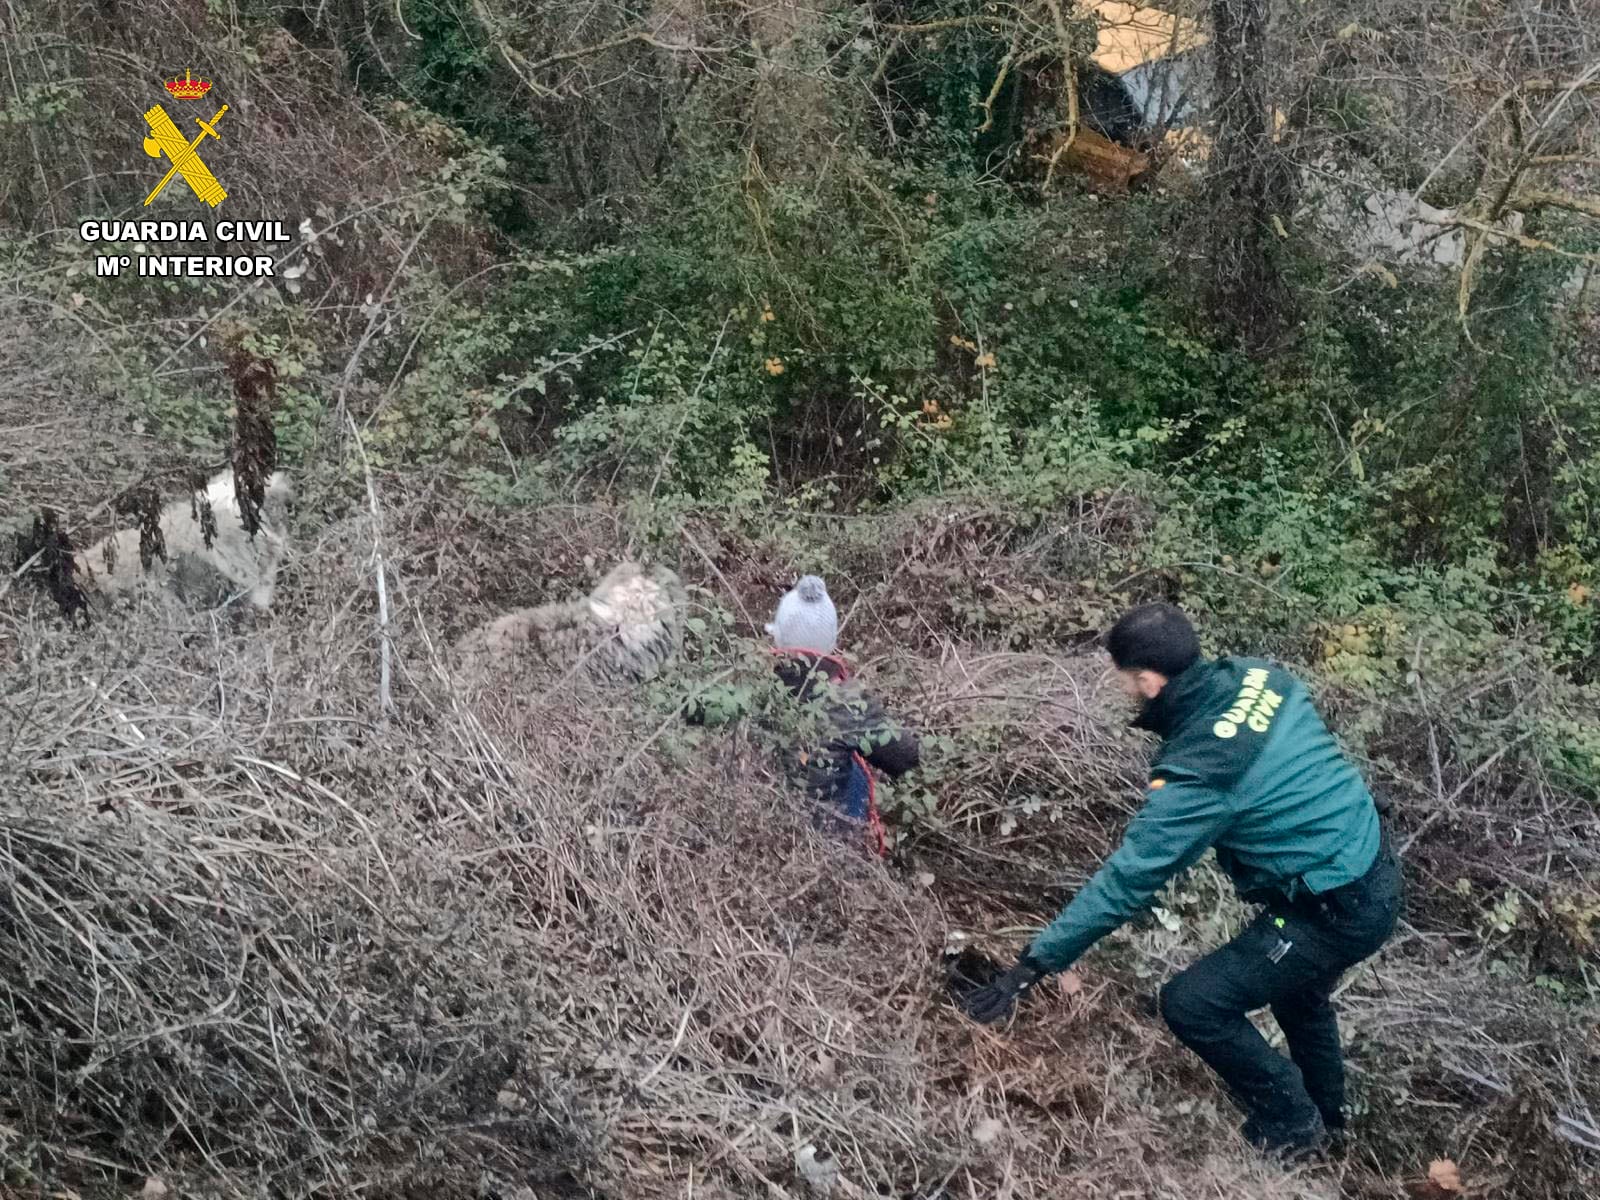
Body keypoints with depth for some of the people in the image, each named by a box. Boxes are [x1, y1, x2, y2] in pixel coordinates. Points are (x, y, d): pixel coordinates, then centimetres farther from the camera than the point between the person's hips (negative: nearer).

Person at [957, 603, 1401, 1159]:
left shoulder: (1196, 774, -28)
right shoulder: (1260, 676, -6)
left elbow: (1125, 880, -26)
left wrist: (1033, 964, -22)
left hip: (1337, 912, -9)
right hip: (1374, 870, 9)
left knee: (1190, 1004, -2)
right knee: (1296, 987, 33)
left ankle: (1289, 1126, 21)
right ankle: (1324, 1113, 57)